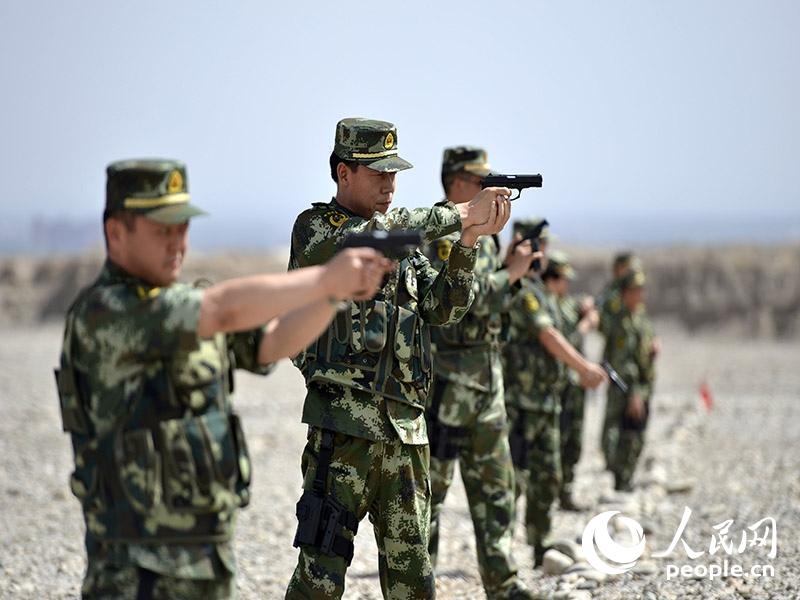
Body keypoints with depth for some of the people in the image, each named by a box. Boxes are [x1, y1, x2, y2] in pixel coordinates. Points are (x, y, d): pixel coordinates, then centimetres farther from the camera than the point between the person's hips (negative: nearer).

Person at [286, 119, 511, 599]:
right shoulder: (316, 228, -2)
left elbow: (445, 308, 8)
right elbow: (374, 234, -21)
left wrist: (469, 241, -6)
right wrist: (463, 215, -17)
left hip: (408, 429, 6)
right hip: (344, 423, -6)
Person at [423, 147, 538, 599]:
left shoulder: (483, 234, 15)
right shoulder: (437, 234, -13)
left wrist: (515, 271, 3)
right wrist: (511, 273, -12)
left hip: (487, 375, 9)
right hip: (444, 376, -9)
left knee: (495, 482, 11)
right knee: (430, 484, -2)